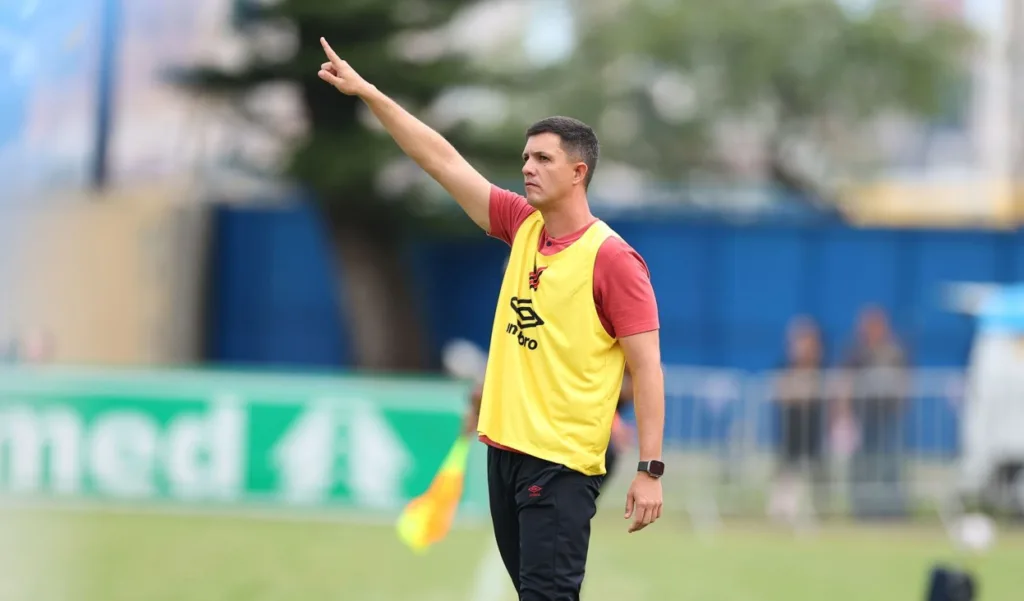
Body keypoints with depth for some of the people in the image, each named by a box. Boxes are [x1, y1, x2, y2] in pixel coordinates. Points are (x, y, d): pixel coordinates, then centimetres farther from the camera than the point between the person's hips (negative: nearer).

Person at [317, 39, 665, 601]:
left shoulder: (611, 258, -11)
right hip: (505, 447, 7)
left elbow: (646, 367, -12)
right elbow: (443, 161, 12)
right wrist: (367, 93, 10)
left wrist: (649, 470, -18)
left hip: (560, 463, -7)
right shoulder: (522, 226, 8)